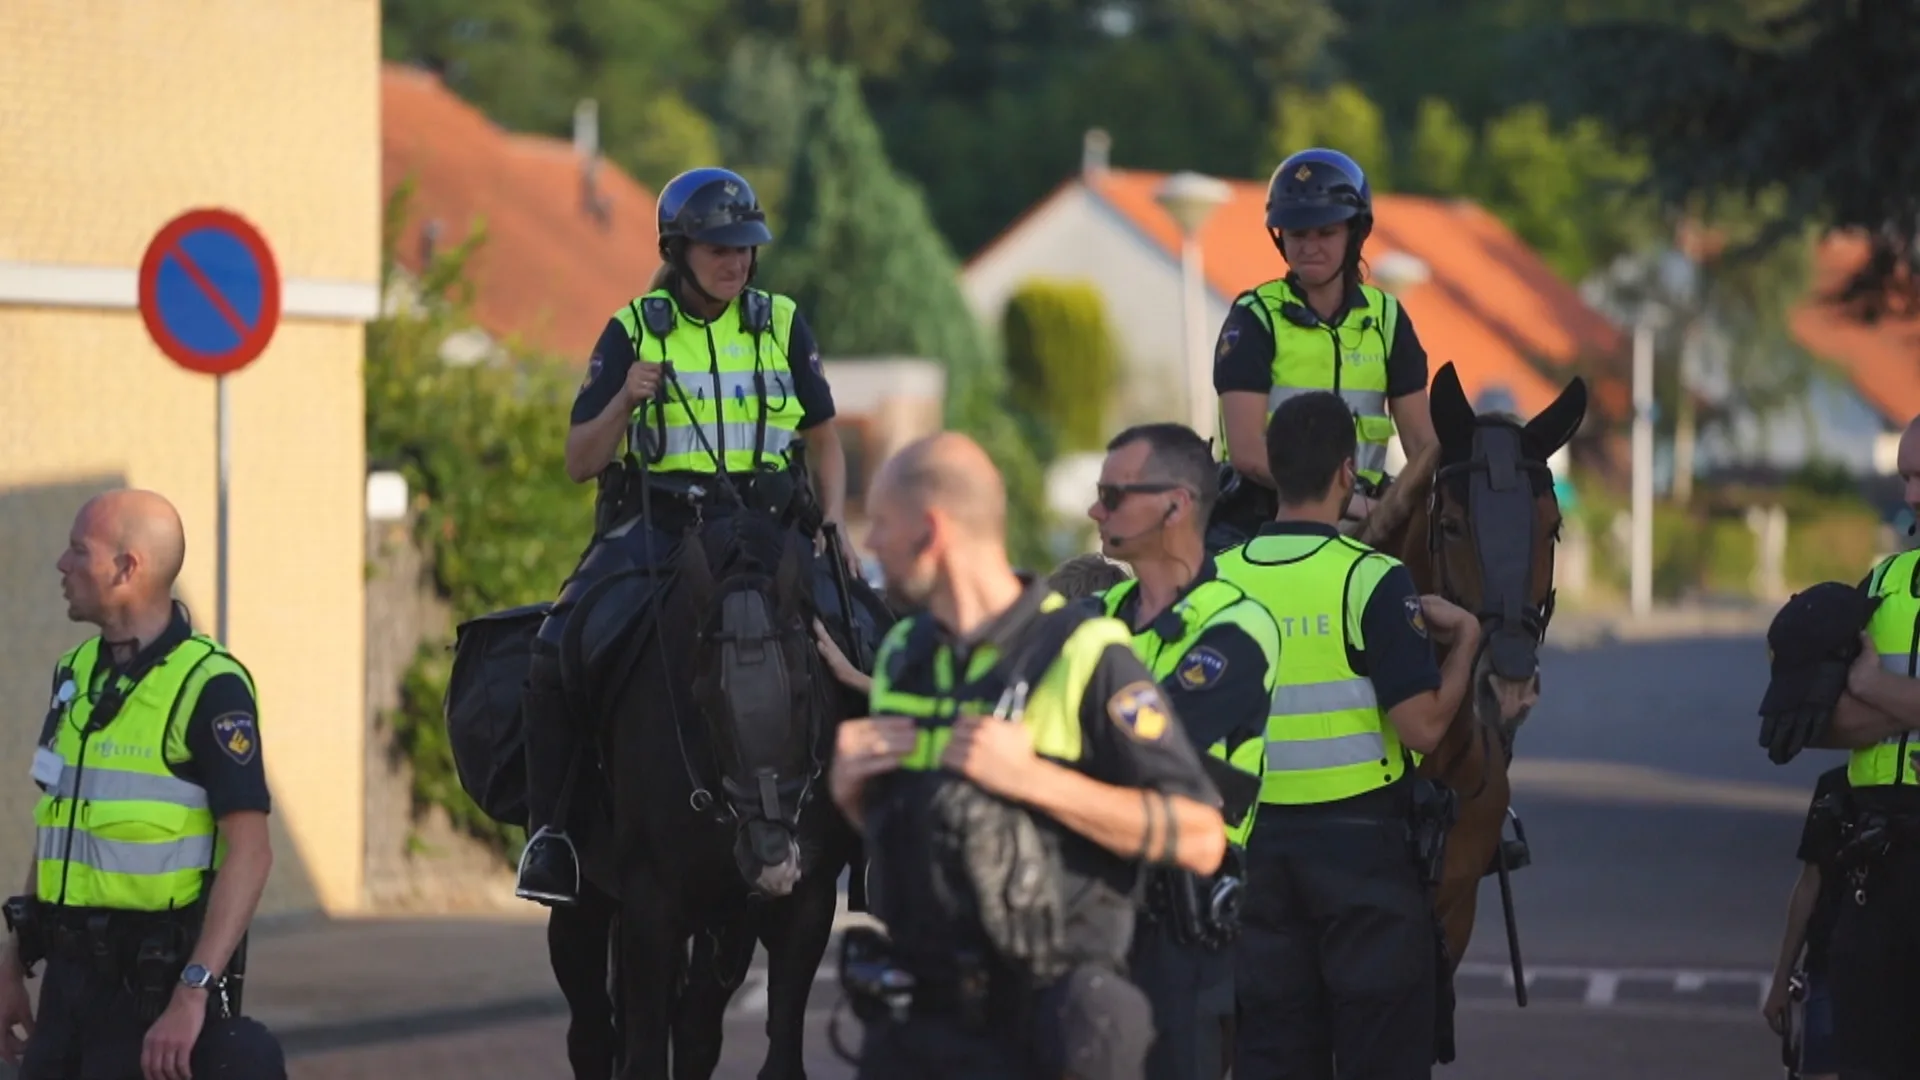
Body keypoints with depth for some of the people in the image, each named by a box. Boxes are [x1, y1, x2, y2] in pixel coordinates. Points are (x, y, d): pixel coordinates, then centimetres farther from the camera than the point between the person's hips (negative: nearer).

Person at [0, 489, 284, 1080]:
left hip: (154, 976, -7)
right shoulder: (76, 674, 12)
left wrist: (192, 994, -25)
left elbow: (250, 852, -18)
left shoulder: (210, 687, -13)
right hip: (71, 969, 7)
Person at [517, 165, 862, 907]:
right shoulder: (633, 332, 5)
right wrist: (625, 400, -14)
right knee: (555, 657, -23)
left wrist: (833, 527, 3)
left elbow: (824, 442, 19)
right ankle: (550, 830, -10)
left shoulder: (781, 326, 10)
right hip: (655, 530, -1)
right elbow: (580, 464, 4)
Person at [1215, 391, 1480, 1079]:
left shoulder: (1220, 579, 1)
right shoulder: (1373, 580, -14)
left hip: (1258, 846, 4)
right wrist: (1465, 639, -3)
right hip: (1363, 842, -4)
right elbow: (1424, 726, -17)